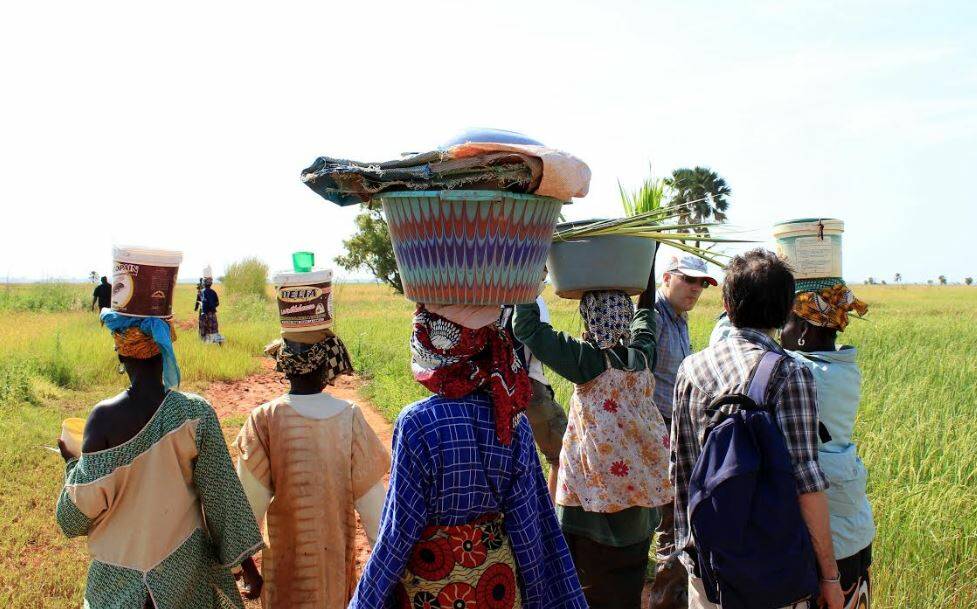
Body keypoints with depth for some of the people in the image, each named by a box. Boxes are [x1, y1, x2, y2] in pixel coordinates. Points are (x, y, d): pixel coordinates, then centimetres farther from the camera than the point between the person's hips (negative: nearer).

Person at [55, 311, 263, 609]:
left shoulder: (104, 417, -19)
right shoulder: (196, 412, -16)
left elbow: (83, 506, -13)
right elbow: (222, 494, -11)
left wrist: (73, 463, 7)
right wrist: (244, 562, -1)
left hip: (122, 572, -1)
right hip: (185, 562, 1)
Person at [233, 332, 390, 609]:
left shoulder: (264, 419, -16)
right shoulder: (349, 417, -14)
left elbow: (250, 500, -13)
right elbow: (371, 495, -11)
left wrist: (246, 564, -1)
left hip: (286, 558, -1)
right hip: (337, 553, 1)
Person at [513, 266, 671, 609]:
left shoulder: (587, 359, -15)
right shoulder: (642, 355, 0)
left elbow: (526, 327, -16)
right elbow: (646, 311, 20)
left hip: (600, 489, -5)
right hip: (642, 490, 6)